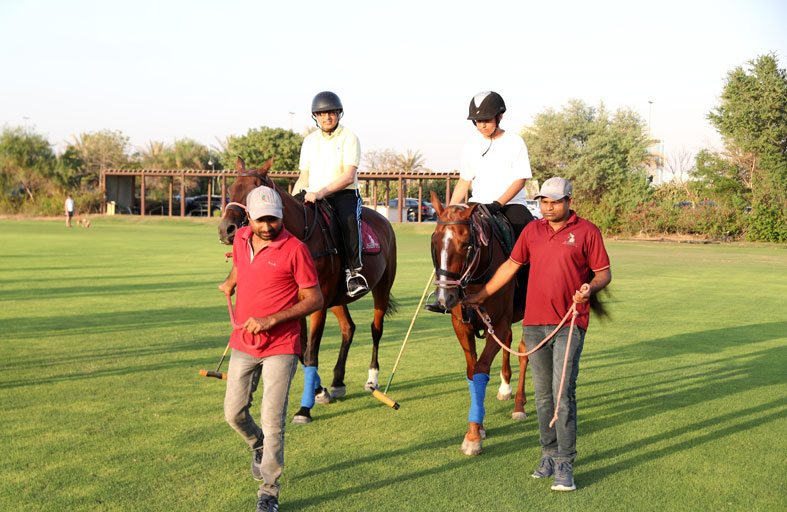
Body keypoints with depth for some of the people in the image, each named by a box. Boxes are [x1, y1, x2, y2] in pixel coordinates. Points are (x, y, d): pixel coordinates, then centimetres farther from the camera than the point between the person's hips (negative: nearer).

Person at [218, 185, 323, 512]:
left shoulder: (295, 249, -15)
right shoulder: (241, 239, 3)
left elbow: (315, 299, -14)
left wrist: (271, 320, -21)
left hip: (281, 347, -5)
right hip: (243, 344, 5)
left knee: (272, 420, -6)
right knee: (233, 413, 10)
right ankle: (259, 447, 43)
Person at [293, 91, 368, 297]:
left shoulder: (349, 138, -1)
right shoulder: (310, 140, 16)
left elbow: (348, 176, -14)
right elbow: (304, 178, 19)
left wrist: (321, 192, -26)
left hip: (344, 194, -5)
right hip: (313, 196, 5)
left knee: (349, 220, -37)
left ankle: (355, 272, -33)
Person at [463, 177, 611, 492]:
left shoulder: (587, 232, -1)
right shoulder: (532, 231, 12)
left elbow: (604, 273, 2)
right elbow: (510, 266, 19)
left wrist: (590, 288, -19)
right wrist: (481, 295, 22)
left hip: (569, 324, -4)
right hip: (534, 323, 5)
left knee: (563, 393, -9)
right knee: (542, 394, 10)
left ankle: (564, 465, -4)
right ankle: (549, 454, 21)